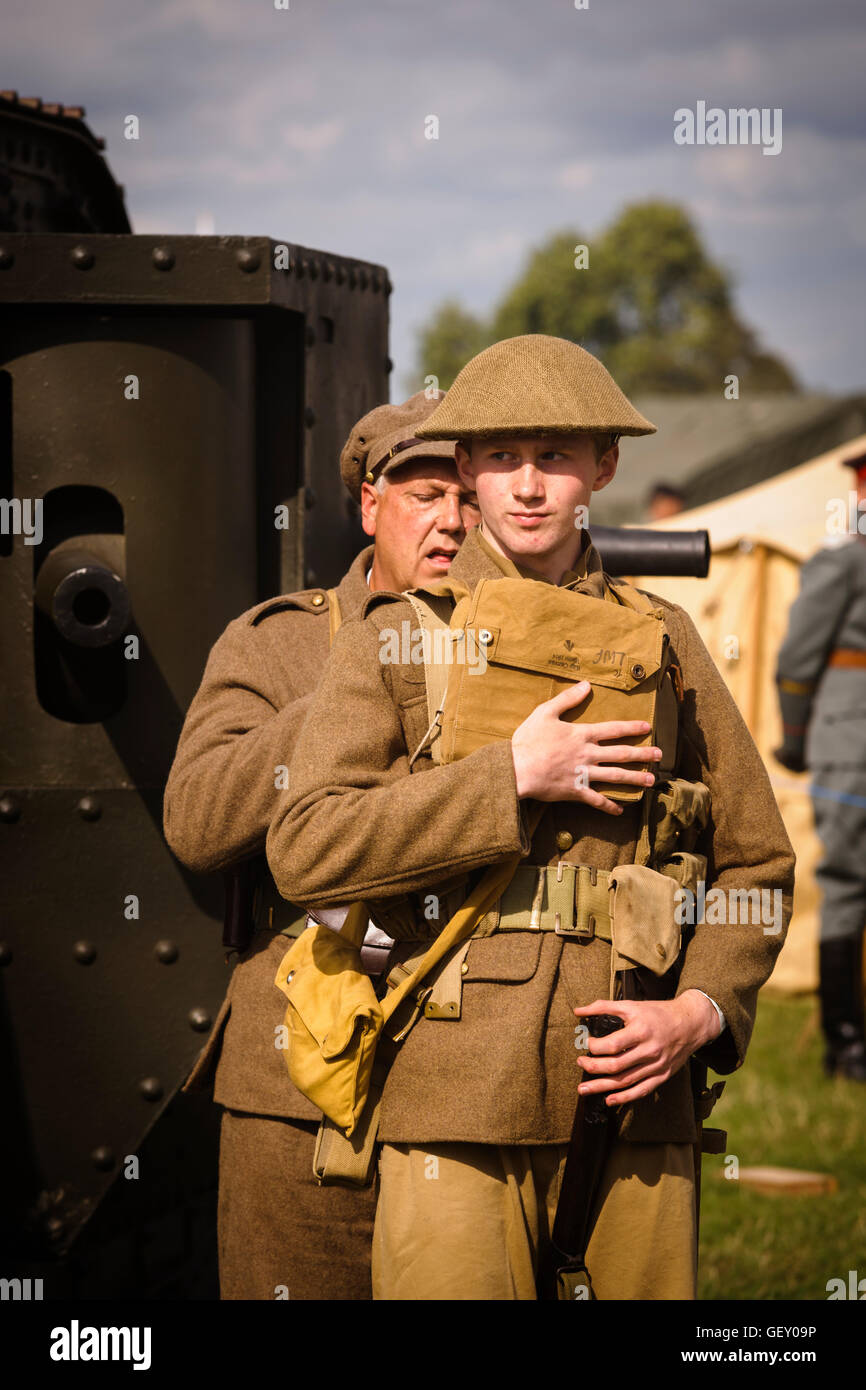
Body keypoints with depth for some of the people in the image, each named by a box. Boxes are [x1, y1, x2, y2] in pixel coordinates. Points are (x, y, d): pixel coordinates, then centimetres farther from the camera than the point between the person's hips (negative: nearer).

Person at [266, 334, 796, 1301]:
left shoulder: (663, 642, 13)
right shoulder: (394, 639, 5)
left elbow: (756, 861, 16)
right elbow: (305, 850, -7)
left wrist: (701, 1010, -2)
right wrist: (513, 778, -12)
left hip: (635, 1101, 3)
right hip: (457, 1109, -2)